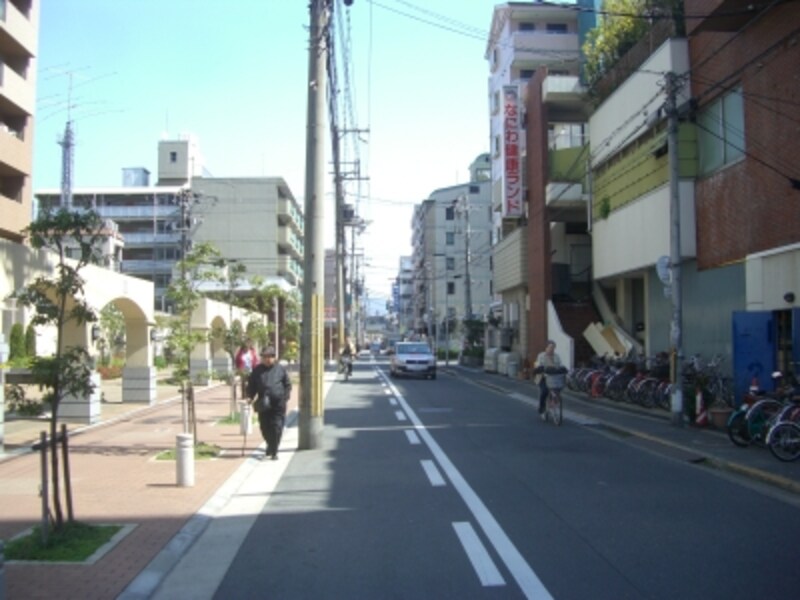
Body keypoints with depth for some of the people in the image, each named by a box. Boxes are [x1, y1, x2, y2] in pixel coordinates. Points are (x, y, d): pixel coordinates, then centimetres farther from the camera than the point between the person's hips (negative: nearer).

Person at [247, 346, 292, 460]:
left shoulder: (280, 369, 5)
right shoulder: (257, 371, 8)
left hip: (278, 404, -2)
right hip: (263, 405, 2)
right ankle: (270, 445, 34)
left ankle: (273, 451, 3)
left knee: (276, 428, -5)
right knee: (264, 427, 8)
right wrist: (252, 397, -2)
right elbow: (251, 386, 12)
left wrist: (285, 398, -1)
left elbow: (288, 385, 9)